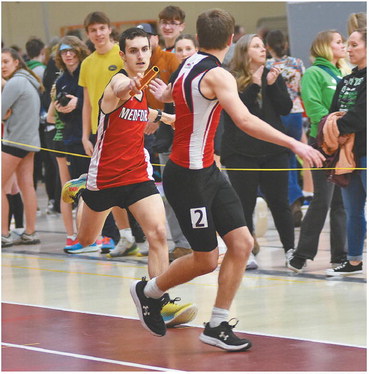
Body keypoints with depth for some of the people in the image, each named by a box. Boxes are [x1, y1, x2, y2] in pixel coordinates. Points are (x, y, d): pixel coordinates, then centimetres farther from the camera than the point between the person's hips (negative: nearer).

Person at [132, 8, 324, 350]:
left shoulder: (188, 66, 7)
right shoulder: (217, 75, -20)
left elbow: (165, 94, 27)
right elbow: (245, 121, -33)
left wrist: (164, 94, 52)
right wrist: (294, 144, -34)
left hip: (208, 172, 9)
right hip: (188, 177, -9)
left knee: (242, 242, 3)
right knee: (206, 259, 1)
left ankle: (217, 326, 8)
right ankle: (147, 292, 26)